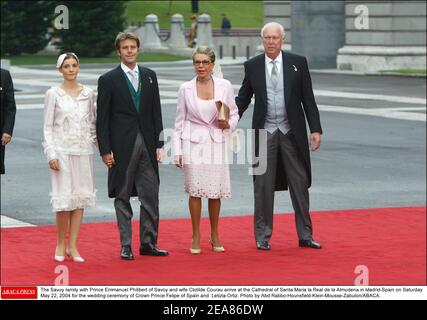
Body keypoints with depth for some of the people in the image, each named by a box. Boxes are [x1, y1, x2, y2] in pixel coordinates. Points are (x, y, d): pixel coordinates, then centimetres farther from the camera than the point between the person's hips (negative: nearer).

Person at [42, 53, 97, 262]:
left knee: (81, 197, 2)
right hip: (62, 151, -3)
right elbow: (47, 127, -1)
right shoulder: (53, 94, -1)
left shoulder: (88, 93, 7)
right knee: (64, 198, -6)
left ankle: (73, 246, 8)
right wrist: (51, 154, -8)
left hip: (84, 151, 3)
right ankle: (60, 245, 10)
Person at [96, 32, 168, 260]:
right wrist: (105, 150, -9)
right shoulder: (108, 80, -2)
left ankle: (148, 243, 13)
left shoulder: (149, 76, 10)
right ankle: (125, 246, 7)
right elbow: (102, 118, -3)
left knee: (150, 196, 4)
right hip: (122, 145, -4)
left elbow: (156, 112, 11)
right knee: (123, 197, 2)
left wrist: (158, 144, 5)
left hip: (147, 144, 4)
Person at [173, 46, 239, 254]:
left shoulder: (224, 86, 1)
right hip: (193, 143, -1)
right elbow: (180, 122, 6)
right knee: (195, 190, -4)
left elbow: (234, 114, 12)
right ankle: (196, 237, 7)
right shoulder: (186, 89, 1)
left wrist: (228, 124, -10)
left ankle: (215, 236, 20)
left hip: (216, 143, 1)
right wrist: (177, 151, 2)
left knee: (215, 191, 3)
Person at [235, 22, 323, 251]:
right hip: (264, 132, 0)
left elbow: (308, 99, 2)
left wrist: (315, 129, -3)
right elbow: (243, 99, 9)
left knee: (300, 184, 4)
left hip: (292, 132, 0)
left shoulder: (297, 63, 1)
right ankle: (262, 236, 12)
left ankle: (305, 235, 12)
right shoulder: (252, 66, 3)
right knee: (263, 186, 3)